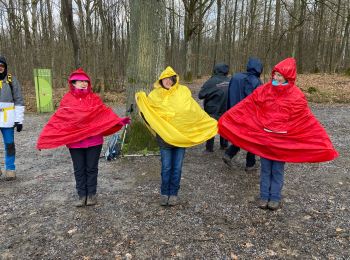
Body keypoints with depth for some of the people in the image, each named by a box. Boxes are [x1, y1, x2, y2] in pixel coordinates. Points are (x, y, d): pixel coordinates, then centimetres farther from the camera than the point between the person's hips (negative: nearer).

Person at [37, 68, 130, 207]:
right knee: (79, 170, 11)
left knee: (91, 168, 11)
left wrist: (119, 121, -24)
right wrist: (43, 138, -8)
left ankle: (91, 194, 26)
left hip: (94, 140, 0)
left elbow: (106, 113, -7)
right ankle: (82, 195, 25)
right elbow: (57, 119, -3)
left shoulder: (94, 98, 2)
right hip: (74, 141, 0)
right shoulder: (67, 99, 0)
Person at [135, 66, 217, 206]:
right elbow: (147, 112, 2)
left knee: (177, 167, 10)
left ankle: (173, 193, 27)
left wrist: (211, 123, -2)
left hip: (181, 136, 0)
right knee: (166, 168, 7)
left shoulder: (183, 91, -3)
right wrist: (140, 100, -12)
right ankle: (164, 193, 27)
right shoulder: (155, 95, 0)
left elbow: (195, 110, -1)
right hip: (164, 136, 0)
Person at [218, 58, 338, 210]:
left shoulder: (296, 96, -9)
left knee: (278, 170, 10)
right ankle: (264, 196, 25)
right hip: (264, 136, 2)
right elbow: (246, 106, -3)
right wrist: (226, 119, -3)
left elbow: (307, 119, -8)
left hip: (283, 139, -2)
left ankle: (275, 198, 26)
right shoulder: (264, 90, -3)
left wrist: (322, 141, -10)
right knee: (265, 168, 12)